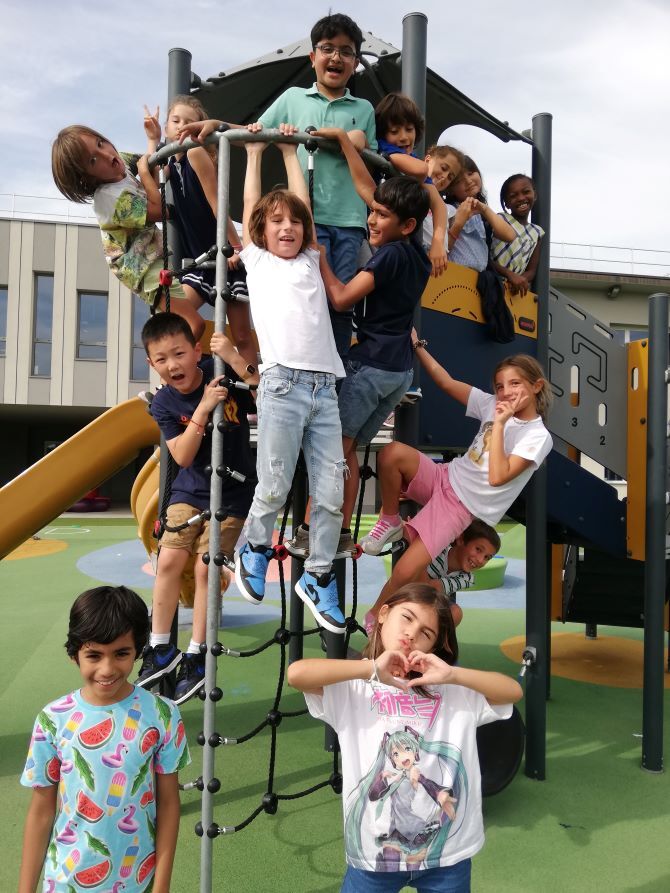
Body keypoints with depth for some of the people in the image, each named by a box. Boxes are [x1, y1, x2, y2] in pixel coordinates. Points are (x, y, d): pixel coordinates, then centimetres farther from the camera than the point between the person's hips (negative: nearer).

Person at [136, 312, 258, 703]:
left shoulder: (222, 374, -15)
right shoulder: (164, 404, -9)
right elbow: (182, 456, -18)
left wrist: (236, 360, -33)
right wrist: (203, 409, -29)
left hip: (233, 491, -3)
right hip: (190, 490, 3)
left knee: (206, 567, -6)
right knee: (169, 560, -2)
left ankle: (196, 656, 10)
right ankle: (161, 649, 16)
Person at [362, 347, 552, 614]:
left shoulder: (539, 437, -11)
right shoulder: (493, 405, 4)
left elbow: (497, 477, -24)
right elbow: (446, 382, 5)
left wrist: (499, 423, -22)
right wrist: (417, 345, -1)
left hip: (461, 506, -5)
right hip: (444, 478, 5)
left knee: (405, 572, -17)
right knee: (393, 453, -28)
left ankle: (374, 617, 14)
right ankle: (390, 523, -3)